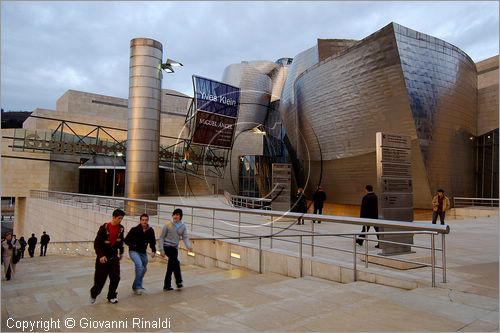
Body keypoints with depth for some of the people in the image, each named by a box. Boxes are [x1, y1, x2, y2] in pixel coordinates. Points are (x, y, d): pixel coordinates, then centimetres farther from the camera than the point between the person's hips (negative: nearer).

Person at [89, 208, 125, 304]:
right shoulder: (104, 228, -18)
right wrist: (101, 255, -22)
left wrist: (121, 252, 19)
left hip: (114, 256, 4)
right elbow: (97, 243, -16)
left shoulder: (121, 228, -2)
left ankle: (111, 296, 12)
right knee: (100, 279, 5)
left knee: (116, 277, -5)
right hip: (103, 257, -4)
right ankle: (93, 294, 33)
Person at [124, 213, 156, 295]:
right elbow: (126, 240, -8)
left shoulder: (150, 231, -5)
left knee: (144, 269, 13)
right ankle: (137, 286, -13)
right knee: (139, 266, -25)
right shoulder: (134, 230, -16)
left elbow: (152, 242, 6)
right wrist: (133, 246, -16)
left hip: (143, 253, 6)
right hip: (134, 251, -5)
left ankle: (136, 286, 36)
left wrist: (153, 251, -8)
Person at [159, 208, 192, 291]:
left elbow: (185, 237, -3)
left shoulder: (183, 226, 1)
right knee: (176, 262, -23)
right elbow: (162, 237, -4)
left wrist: (188, 246, -22)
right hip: (167, 246, -4)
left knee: (171, 267, 8)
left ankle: (167, 285, 20)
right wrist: (161, 250, -11)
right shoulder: (168, 225, -8)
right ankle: (179, 281, -12)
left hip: (175, 247, 4)